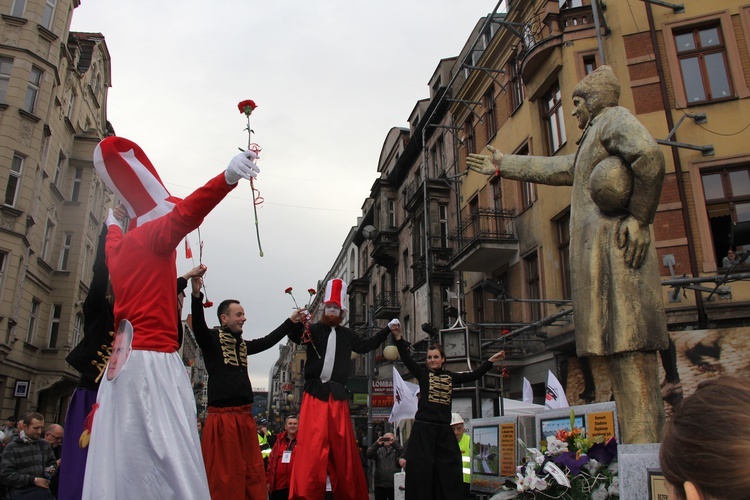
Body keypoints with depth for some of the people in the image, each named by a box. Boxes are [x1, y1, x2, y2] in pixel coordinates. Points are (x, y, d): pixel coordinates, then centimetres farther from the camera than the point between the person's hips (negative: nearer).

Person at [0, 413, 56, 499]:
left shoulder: (45, 444, 15)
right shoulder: (11, 447, 2)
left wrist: (51, 469, 5)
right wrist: (33, 480, -11)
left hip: (41, 488, 4)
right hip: (21, 491, -4)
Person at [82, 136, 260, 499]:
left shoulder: (118, 243, 17)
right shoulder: (153, 235, -4)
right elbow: (184, 214, -26)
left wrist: (113, 225, 66)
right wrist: (228, 178, -42)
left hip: (125, 357, 8)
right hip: (153, 360, -8)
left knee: (124, 463, 8)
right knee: (172, 465, -14)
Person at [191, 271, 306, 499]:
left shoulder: (243, 345, 16)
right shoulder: (212, 339, -4)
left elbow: (268, 341, 26)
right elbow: (198, 325, -22)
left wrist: (291, 322, 27)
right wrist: (196, 295, -39)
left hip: (245, 417, 7)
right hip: (221, 417, -7)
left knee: (253, 475, 10)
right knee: (223, 476, -2)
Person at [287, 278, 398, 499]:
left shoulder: (347, 335, 13)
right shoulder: (314, 329, 1)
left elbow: (365, 346, 28)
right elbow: (295, 336, -18)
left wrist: (387, 331, 23)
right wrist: (298, 321, -40)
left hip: (338, 395, 4)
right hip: (315, 394, -4)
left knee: (343, 450, 9)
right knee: (312, 448, -8)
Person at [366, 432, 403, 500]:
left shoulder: (397, 450, 5)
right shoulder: (378, 450, 10)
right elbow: (369, 455, -7)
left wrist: (394, 443, -24)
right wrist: (377, 444, -20)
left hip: (394, 486, -2)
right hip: (380, 486, 2)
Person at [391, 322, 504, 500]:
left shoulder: (451, 376, 12)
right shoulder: (422, 374, 3)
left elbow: (473, 375, 17)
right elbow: (406, 358, -8)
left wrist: (491, 360, 14)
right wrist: (398, 337, -21)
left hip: (444, 429, 3)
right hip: (423, 428, -3)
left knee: (449, 470, 6)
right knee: (422, 471, -2)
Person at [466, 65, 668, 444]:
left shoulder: (614, 119, 3)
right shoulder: (591, 143, 30)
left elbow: (649, 154, -17)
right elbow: (550, 168, 40)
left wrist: (640, 217, -15)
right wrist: (503, 166, 47)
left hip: (609, 246, -9)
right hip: (602, 251, 9)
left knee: (628, 356, -14)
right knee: (623, 355, 4)